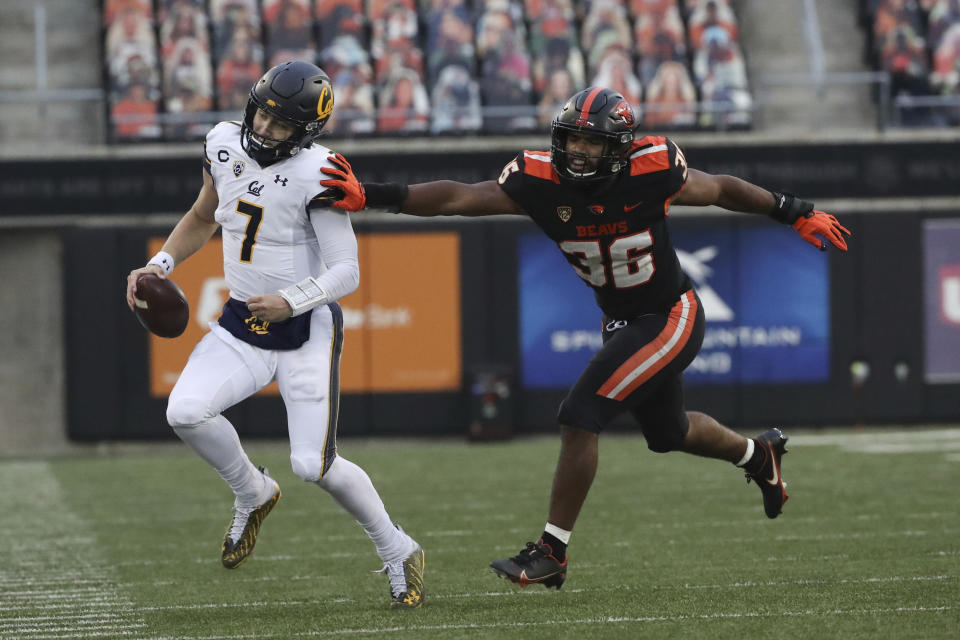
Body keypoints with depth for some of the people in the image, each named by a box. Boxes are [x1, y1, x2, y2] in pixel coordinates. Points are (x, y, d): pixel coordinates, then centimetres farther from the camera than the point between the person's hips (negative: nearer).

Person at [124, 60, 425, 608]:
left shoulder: (317, 174, -20)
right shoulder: (226, 145, -1)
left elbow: (347, 271, -19)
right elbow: (203, 219, 18)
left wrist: (291, 302, -34)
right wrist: (161, 264, 4)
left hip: (306, 329, -5)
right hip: (242, 325, 5)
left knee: (314, 465, -12)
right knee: (186, 413, -18)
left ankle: (400, 553, 13)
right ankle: (254, 495, 12)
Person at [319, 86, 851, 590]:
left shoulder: (650, 171, -25)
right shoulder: (539, 181, -18)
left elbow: (719, 189, -7)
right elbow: (457, 198, -26)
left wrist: (796, 213, 2)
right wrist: (371, 196, -39)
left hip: (670, 318, -6)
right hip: (621, 321, 6)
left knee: (580, 418, -16)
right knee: (669, 432, 26)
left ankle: (551, 552, -6)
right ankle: (758, 454, 56)